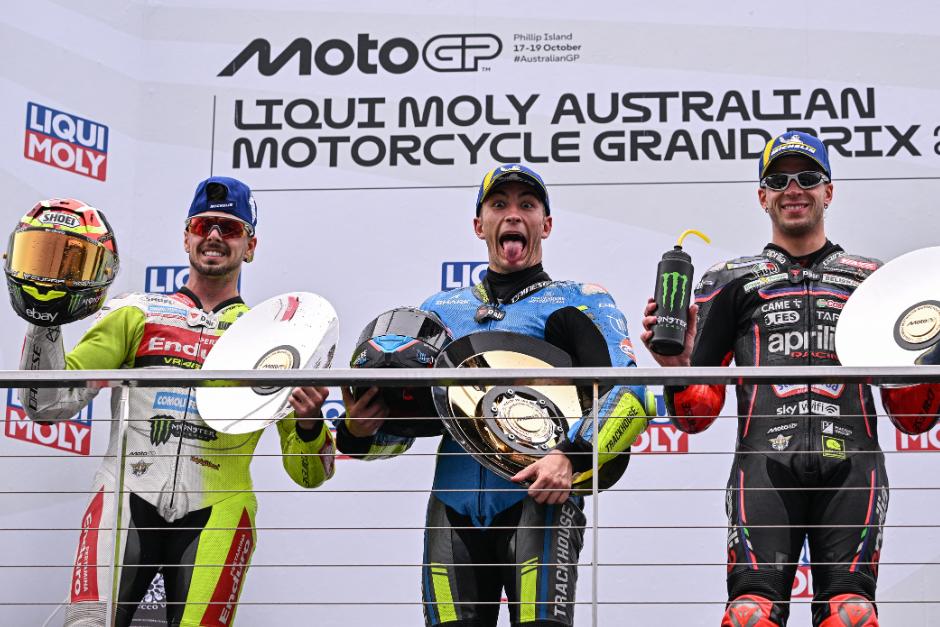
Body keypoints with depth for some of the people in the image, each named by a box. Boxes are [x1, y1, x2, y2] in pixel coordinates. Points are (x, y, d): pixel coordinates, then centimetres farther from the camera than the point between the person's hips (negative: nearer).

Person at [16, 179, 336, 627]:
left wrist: (308, 425, -11)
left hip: (216, 511, 1)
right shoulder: (136, 314, 14)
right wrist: (46, 320, -3)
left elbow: (308, 473, 11)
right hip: (128, 498, 0)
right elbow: (49, 404, 8)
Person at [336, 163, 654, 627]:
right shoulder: (441, 308, 22)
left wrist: (570, 457, -20)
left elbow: (633, 392, -5)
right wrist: (359, 432, -2)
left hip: (539, 495, -3)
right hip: (453, 504, 4)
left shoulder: (579, 301, 11)